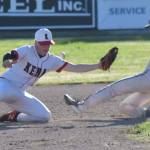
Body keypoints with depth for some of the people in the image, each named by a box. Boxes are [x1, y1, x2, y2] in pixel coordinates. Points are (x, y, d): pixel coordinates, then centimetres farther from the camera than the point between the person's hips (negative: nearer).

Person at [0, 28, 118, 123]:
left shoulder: (52, 60, 4)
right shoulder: (27, 50, -12)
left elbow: (75, 68, 5)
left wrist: (98, 66, -3)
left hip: (20, 93, 7)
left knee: (45, 116, -5)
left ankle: (14, 116, 13)